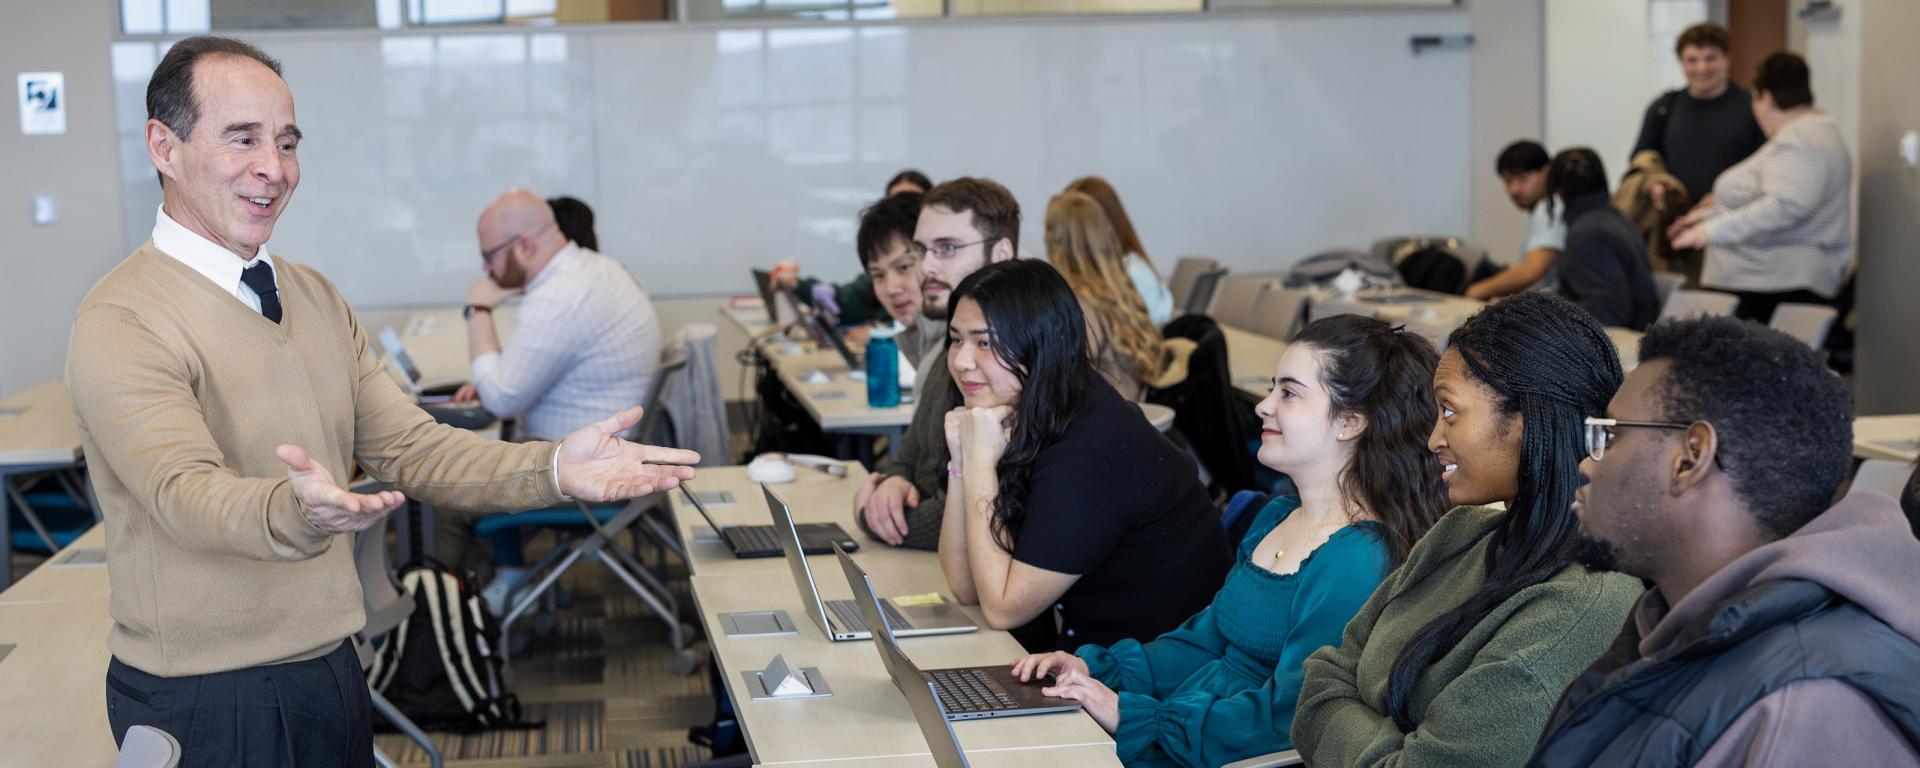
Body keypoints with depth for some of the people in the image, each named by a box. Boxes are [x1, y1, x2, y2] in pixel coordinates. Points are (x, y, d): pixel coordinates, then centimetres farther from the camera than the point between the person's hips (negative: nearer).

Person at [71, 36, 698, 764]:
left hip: (329, 670, 7)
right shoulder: (122, 323, -15)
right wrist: (295, 513, -50)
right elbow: (185, 490, -28)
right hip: (199, 698, -6)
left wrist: (553, 468, -13)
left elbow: (409, 448, 3)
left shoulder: (316, 298, 9)